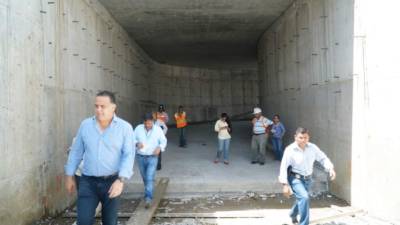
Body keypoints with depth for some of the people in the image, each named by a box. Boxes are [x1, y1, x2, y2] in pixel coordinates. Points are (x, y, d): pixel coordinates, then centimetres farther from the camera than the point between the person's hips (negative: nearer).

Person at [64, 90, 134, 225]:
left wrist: (121, 180, -23)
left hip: (112, 181, -1)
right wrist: (69, 176, 10)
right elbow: (76, 152, 8)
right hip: (88, 182, 1)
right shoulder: (85, 125, 0)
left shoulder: (125, 127, -8)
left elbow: (128, 155, -13)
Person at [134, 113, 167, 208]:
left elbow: (163, 141, 4)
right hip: (140, 157, 3)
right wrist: (137, 143, -18)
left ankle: (148, 198, -16)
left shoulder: (158, 129, -4)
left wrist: (160, 147, -17)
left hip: (152, 157, -3)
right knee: (145, 178, 16)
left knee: (150, 178, -14)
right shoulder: (138, 128, -2)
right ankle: (149, 193, 39)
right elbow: (132, 139, 4)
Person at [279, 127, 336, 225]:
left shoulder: (312, 148, -8)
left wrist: (330, 168, -16)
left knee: (301, 198, 23)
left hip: (307, 179, 5)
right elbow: (284, 167, -18)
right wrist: (285, 185, -23)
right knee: (304, 198, -26)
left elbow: (323, 158, 3)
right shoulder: (290, 150, -20)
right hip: (295, 178, -5)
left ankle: (293, 215, 55)